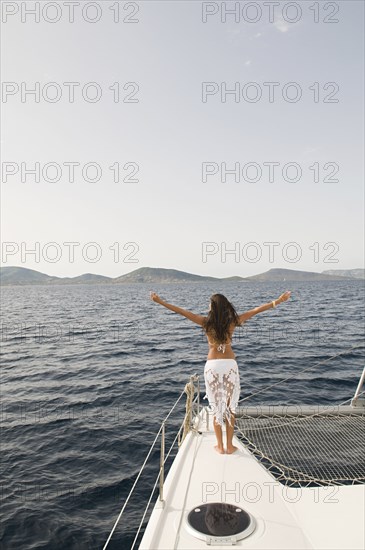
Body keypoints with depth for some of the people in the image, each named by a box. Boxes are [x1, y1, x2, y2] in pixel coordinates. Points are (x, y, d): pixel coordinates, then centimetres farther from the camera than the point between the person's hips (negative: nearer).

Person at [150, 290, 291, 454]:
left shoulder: (206, 322, -9)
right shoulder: (232, 321, -6)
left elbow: (181, 311, -7)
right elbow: (256, 310, -3)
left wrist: (160, 301, -1)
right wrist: (278, 300, 1)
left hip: (212, 366, 0)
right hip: (230, 365, 1)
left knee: (217, 408, 12)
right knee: (230, 408, 12)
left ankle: (220, 446, 20)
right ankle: (229, 446, 20)